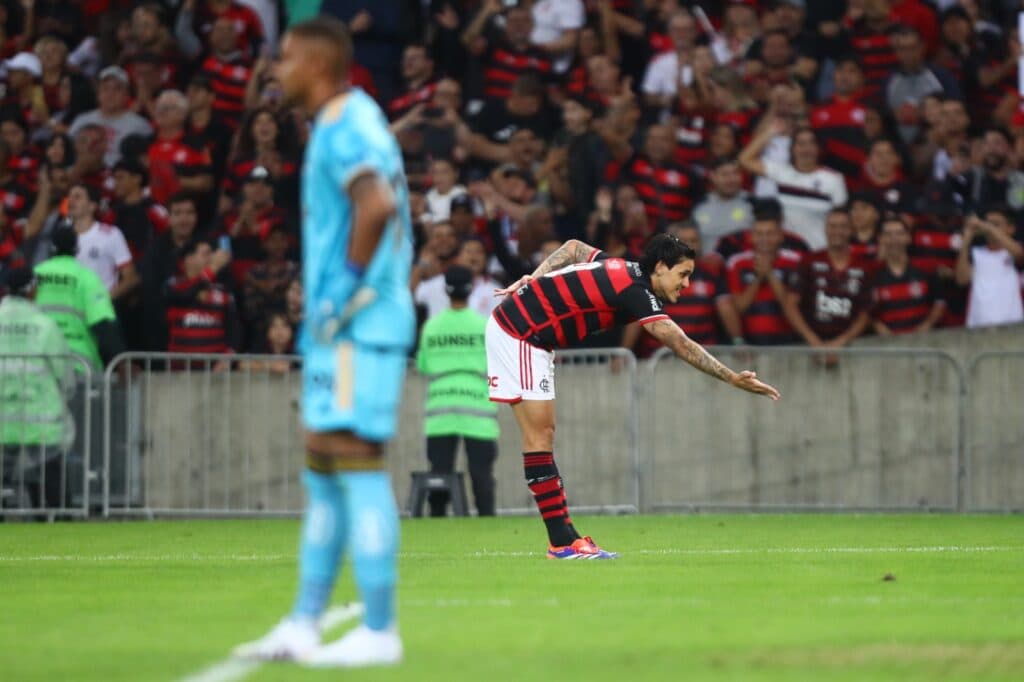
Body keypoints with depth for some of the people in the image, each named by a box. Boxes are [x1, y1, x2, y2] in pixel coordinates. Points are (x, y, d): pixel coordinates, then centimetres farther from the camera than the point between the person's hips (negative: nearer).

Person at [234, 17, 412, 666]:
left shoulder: (346, 126, -13)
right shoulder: (348, 123, 18)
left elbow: (378, 205, -29)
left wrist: (348, 285, -20)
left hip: (360, 325, -11)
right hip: (338, 327, 11)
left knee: (357, 464, -9)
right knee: (323, 473, 12)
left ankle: (380, 631, -9)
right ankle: (303, 625, 16)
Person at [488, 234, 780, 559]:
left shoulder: (620, 270, 6)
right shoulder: (635, 291, -22)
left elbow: (573, 248, 22)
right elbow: (681, 345, -26)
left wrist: (535, 280, 14)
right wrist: (732, 378, -26)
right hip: (517, 333, -10)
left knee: (543, 434, 7)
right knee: (539, 435, -10)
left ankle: (562, 535, 7)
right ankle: (562, 542, -11)